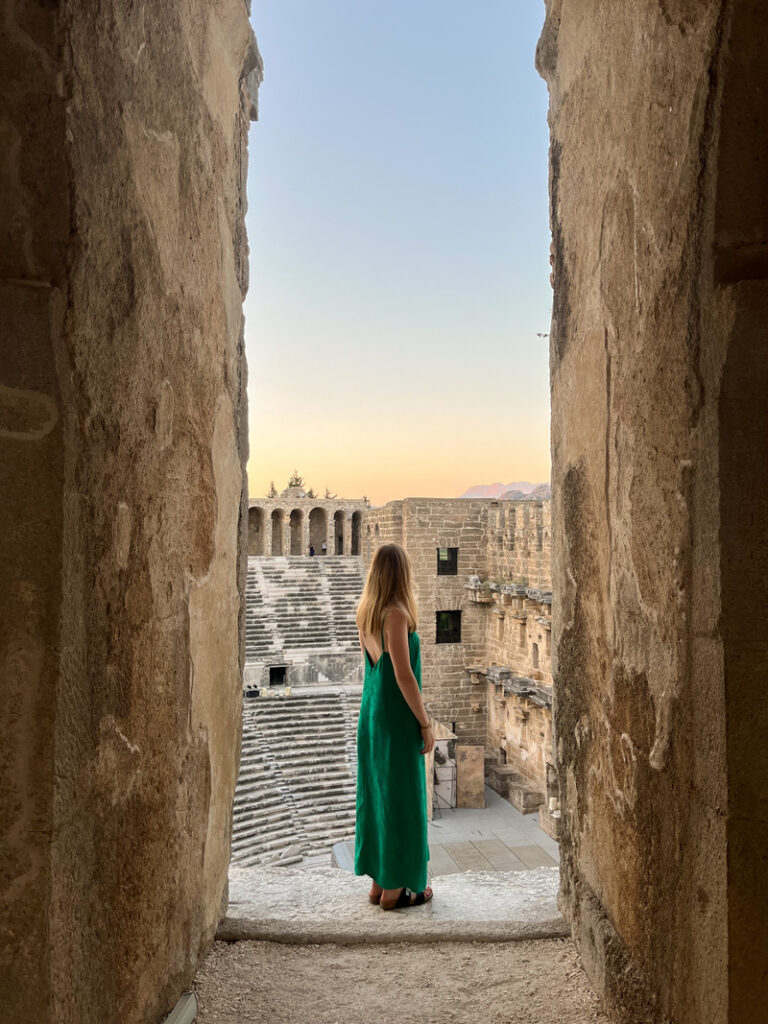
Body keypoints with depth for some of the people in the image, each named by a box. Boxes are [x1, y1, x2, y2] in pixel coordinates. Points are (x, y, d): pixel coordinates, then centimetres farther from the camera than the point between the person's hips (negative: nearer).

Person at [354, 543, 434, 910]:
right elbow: (403, 675, -20)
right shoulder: (395, 614, -19)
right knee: (400, 798, 4)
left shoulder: (366, 613, 5)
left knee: (375, 794, 15)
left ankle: (379, 881, 27)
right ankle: (394, 889, 16)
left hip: (371, 713, 8)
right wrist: (425, 724, -13)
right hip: (396, 718, -8)